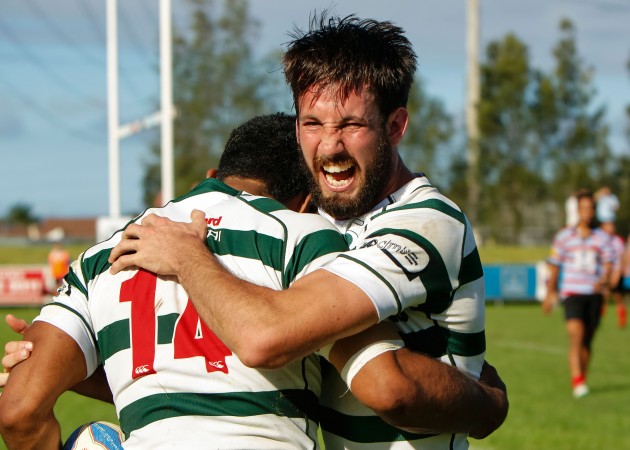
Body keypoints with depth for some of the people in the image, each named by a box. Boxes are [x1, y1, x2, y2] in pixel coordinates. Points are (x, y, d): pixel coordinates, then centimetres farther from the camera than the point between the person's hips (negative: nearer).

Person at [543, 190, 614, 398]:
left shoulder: (602, 238, 6)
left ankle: (582, 380, 25)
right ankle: (577, 381, -25)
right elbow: (554, 266, 12)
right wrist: (550, 293, 16)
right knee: (576, 334, -20)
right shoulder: (564, 237, 5)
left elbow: (608, 265, -4)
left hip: (594, 294, 2)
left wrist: (604, 281, -25)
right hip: (572, 292, -2)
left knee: (587, 341, 8)